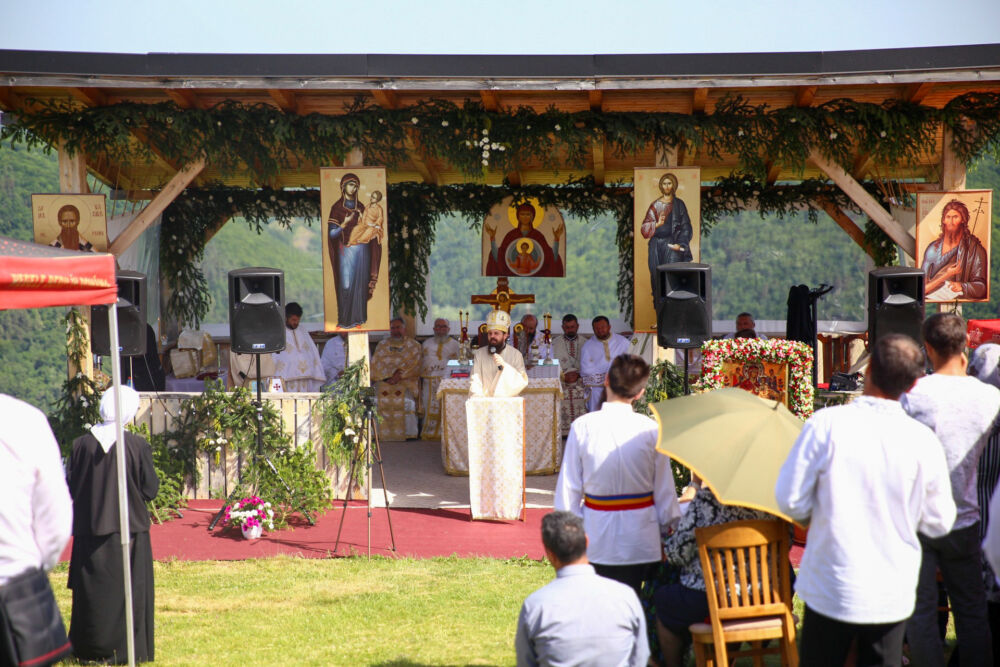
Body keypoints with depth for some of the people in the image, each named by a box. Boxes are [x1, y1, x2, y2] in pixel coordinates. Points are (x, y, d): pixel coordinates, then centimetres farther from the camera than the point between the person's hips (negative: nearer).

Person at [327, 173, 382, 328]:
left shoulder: (360, 207, 10)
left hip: (362, 250, 4)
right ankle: (345, 320, 1)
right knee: (346, 285, -6)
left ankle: (358, 317, 12)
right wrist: (344, 224, -19)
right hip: (346, 251, -4)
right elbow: (332, 233, -7)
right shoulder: (337, 208, -3)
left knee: (360, 284, 4)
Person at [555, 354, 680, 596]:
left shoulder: (583, 426, -9)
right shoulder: (650, 429, -8)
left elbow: (568, 488, -4)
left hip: (597, 536, 0)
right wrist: (668, 529, 12)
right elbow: (664, 489, -1)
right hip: (640, 538, 0)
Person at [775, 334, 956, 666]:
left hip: (830, 591, -2)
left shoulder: (826, 423, -16)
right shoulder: (923, 440, -10)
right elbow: (939, 524, 0)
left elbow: (790, 501, -12)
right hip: (893, 596, 2)